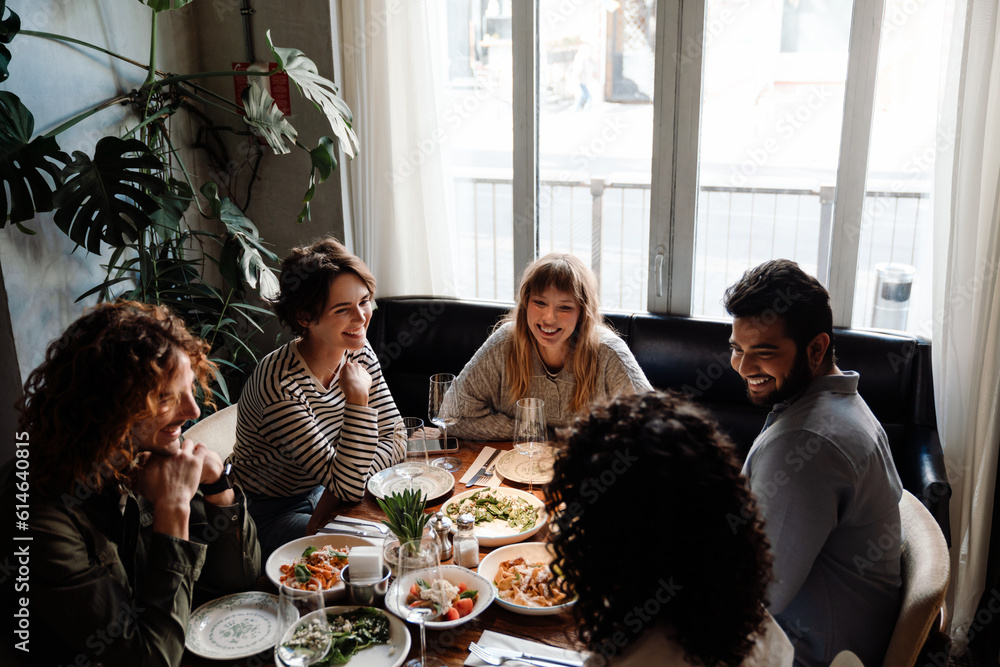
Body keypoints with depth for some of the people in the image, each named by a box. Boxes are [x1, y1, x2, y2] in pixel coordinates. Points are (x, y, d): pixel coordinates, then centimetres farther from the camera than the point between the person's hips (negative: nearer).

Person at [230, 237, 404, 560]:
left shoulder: (358, 353, -9)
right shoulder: (280, 383, -32)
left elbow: (396, 440, -6)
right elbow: (348, 486, -31)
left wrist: (340, 486, -21)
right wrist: (358, 400, -34)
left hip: (317, 494, 7)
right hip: (266, 517, -6)